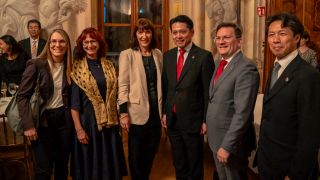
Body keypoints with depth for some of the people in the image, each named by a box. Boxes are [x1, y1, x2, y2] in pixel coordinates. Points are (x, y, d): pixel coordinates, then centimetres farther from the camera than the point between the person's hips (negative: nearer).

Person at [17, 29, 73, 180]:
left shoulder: (69, 67, 4)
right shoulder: (36, 65, -9)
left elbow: (71, 96, 8)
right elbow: (22, 96, -10)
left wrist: (74, 120, -3)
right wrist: (28, 125, -16)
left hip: (64, 120, 4)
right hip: (42, 121, -4)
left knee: (62, 165, 15)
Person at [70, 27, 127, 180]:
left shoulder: (108, 66, 5)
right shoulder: (77, 68, -6)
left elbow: (114, 94, 10)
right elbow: (74, 102, -8)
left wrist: (120, 117, 5)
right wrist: (78, 129, -13)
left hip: (109, 122, 4)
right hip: (88, 121, -3)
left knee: (110, 163, 13)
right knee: (90, 165, 9)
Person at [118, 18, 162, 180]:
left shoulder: (158, 54, 7)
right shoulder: (127, 55, -6)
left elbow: (160, 83, 12)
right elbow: (123, 85, -9)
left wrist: (164, 109, 10)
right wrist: (123, 113, -13)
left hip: (156, 111, 4)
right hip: (137, 112, -4)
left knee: (150, 154, 16)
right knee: (136, 156, 8)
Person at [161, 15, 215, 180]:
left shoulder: (204, 56, -11)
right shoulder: (167, 56, 5)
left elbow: (208, 91, -11)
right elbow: (165, 87, 10)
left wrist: (206, 120, -11)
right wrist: (164, 112, 8)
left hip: (193, 120, -5)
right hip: (172, 120, 5)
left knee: (195, 166, 14)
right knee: (178, 163, 20)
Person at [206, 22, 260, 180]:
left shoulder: (246, 68, -21)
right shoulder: (219, 63, 7)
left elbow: (242, 113, -25)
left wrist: (227, 146, -23)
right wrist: (208, 125, 8)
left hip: (231, 141, -8)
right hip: (216, 137, 8)